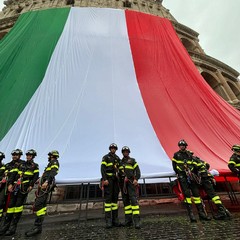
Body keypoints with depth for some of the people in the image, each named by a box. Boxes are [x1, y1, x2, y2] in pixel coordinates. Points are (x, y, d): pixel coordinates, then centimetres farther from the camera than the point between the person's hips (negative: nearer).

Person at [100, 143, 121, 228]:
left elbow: (119, 169, 18)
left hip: (115, 180, 5)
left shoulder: (117, 158, 17)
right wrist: (104, 179, -18)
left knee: (115, 198, 7)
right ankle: (108, 221, -1)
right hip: (108, 179, -5)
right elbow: (102, 168, -8)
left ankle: (115, 219, 13)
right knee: (108, 198, -6)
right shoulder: (105, 157, 1)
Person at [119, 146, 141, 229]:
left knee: (133, 199, -12)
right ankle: (128, 220, 17)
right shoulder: (120, 162, 18)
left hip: (130, 182, -4)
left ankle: (136, 220, -10)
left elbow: (137, 170, 0)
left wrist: (136, 179, -14)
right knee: (126, 201, 8)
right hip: (122, 183, 4)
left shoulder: (132, 160, 7)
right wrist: (119, 182, 13)